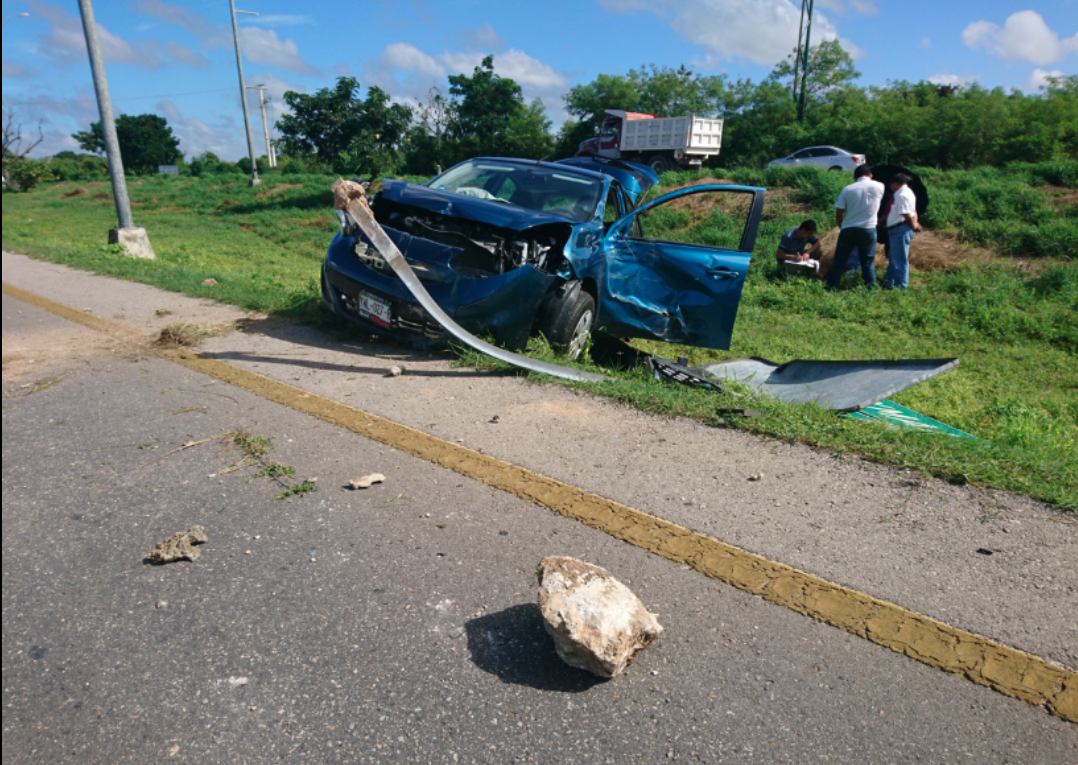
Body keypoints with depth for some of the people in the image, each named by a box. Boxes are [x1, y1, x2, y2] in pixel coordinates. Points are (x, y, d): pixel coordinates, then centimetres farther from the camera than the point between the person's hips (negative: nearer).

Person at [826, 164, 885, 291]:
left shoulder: (847, 189, -3)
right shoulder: (879, 187, -1)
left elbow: (838, 213, -2)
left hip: (848, 230, 0)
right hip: (868, 230, 0)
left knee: (839, 261, 8)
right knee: (868, 262, 10)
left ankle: (831, 288, 9)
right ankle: (871, 289, 11)